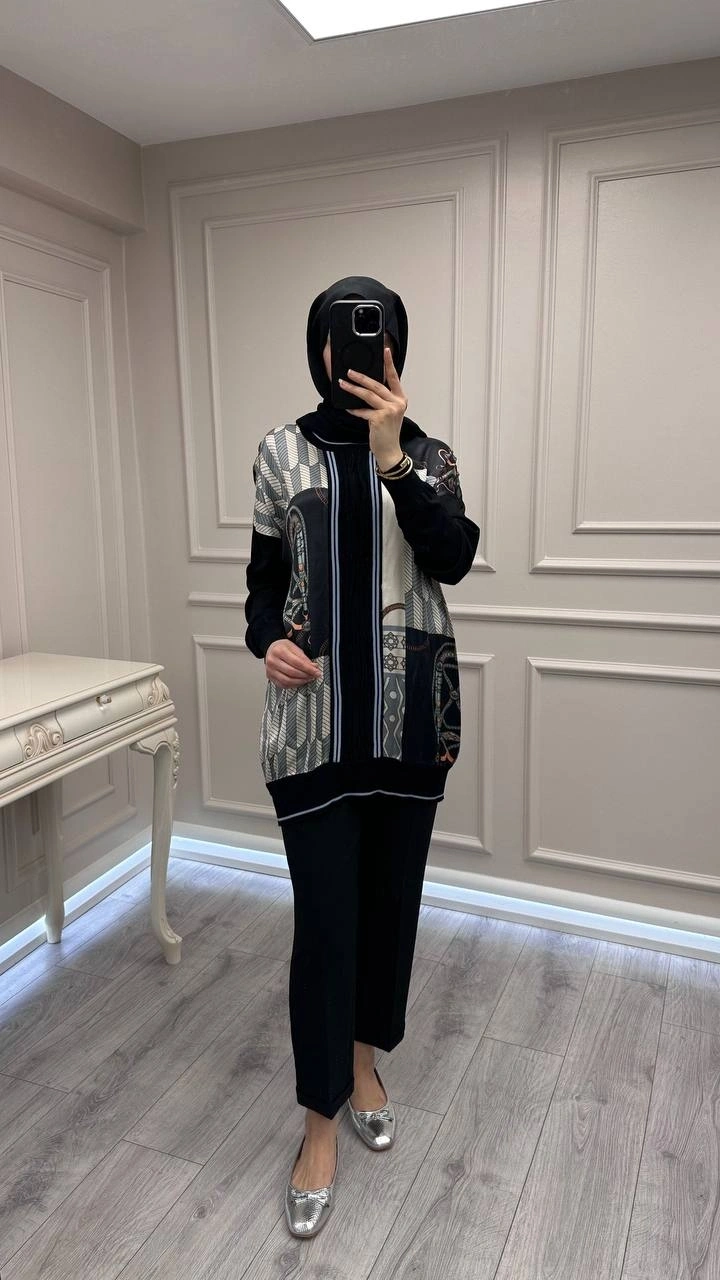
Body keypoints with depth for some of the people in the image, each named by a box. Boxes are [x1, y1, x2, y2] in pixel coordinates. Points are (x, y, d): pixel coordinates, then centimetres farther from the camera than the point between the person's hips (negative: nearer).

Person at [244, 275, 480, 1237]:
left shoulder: (428, 454, 5)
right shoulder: (282, 451, 5)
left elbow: (454, 559, -11)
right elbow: (265, 575, 8)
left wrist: (393, 459, -19)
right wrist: (268, 640, -12)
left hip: (410, 713, 2)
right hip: (314, 715, -1)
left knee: (392, 894, 13)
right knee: (324, 913, 0)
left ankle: (365, 1058, 38)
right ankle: (321, 1121, 20)